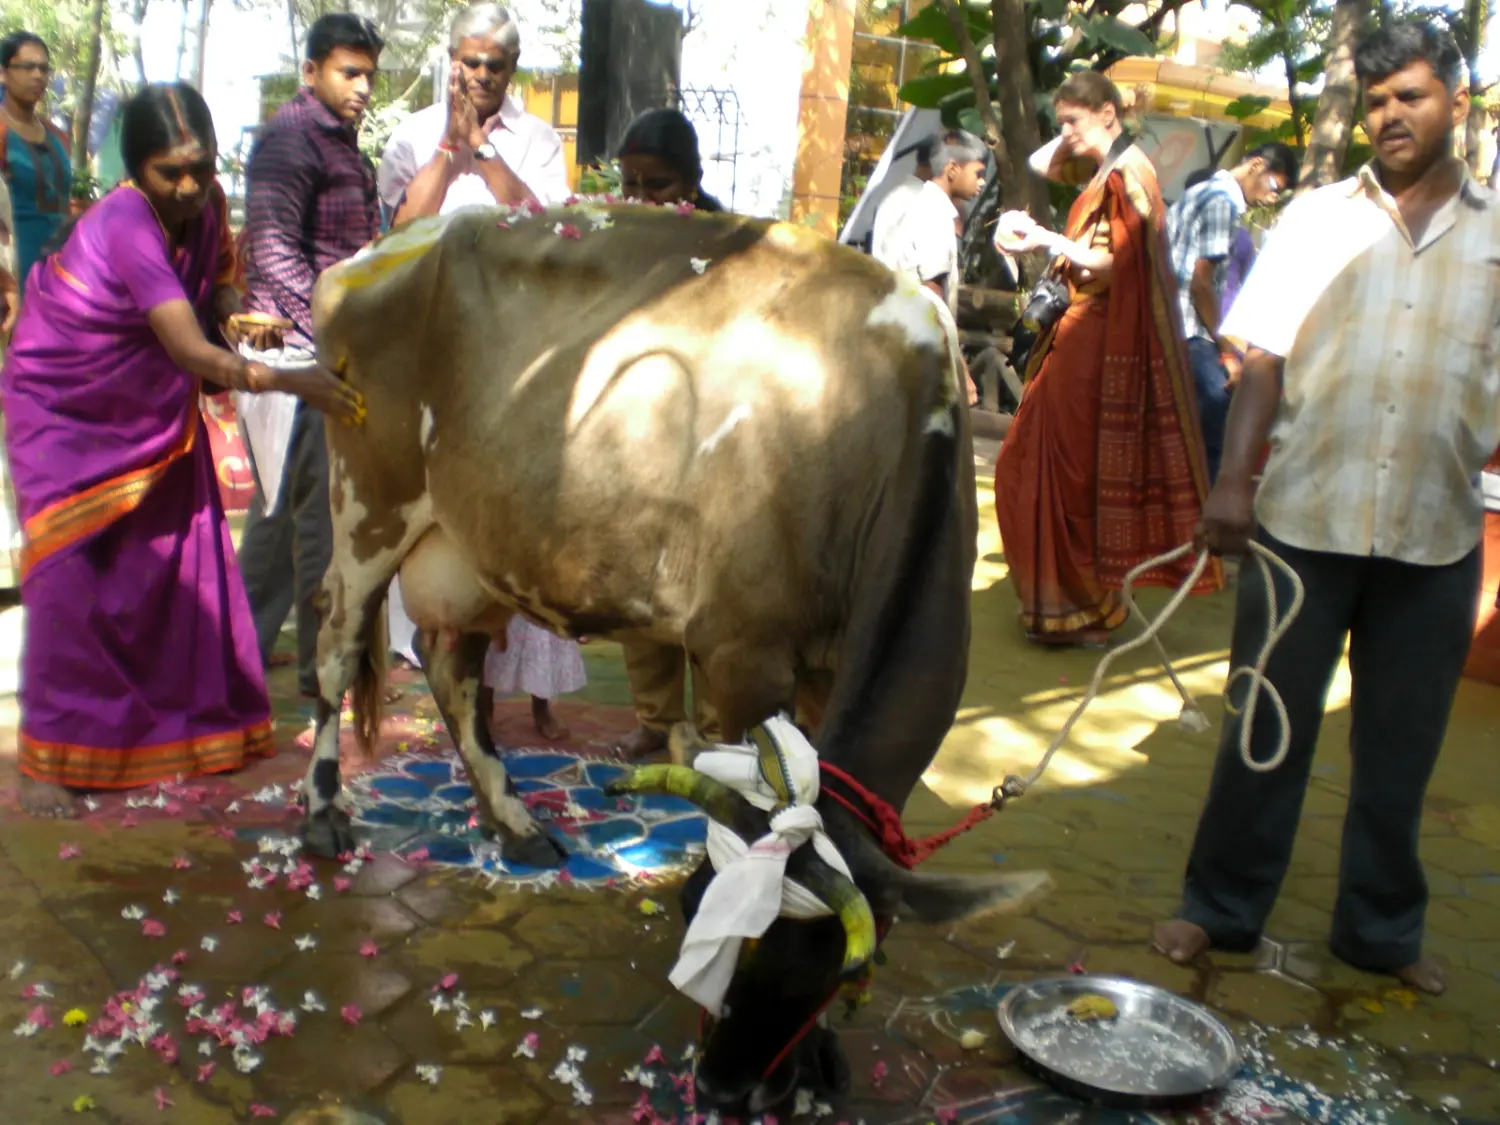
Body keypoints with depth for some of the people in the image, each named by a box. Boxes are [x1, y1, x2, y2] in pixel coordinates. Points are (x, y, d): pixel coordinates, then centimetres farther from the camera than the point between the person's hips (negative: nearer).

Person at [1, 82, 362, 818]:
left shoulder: (206, 205, -8)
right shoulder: (125, 226, -30)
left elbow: (217, 282, 11)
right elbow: (193, 353, -37)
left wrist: (233, 316, -12)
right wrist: (292, 382, -46)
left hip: (148, 411, 7)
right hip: (64, 408, -7)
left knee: (179, 560, 7)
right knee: (71, 575, -8)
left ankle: (184, 722, 22)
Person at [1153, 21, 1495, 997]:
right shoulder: (1318, 219, 4)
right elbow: (1264, 363, 0)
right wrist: (1235, 479, -10)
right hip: (1303, 518, -1)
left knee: (1402, 742, 11)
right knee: (1266, 726, 7)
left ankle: (1382, 928, 29)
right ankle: (1223, 908, 22)